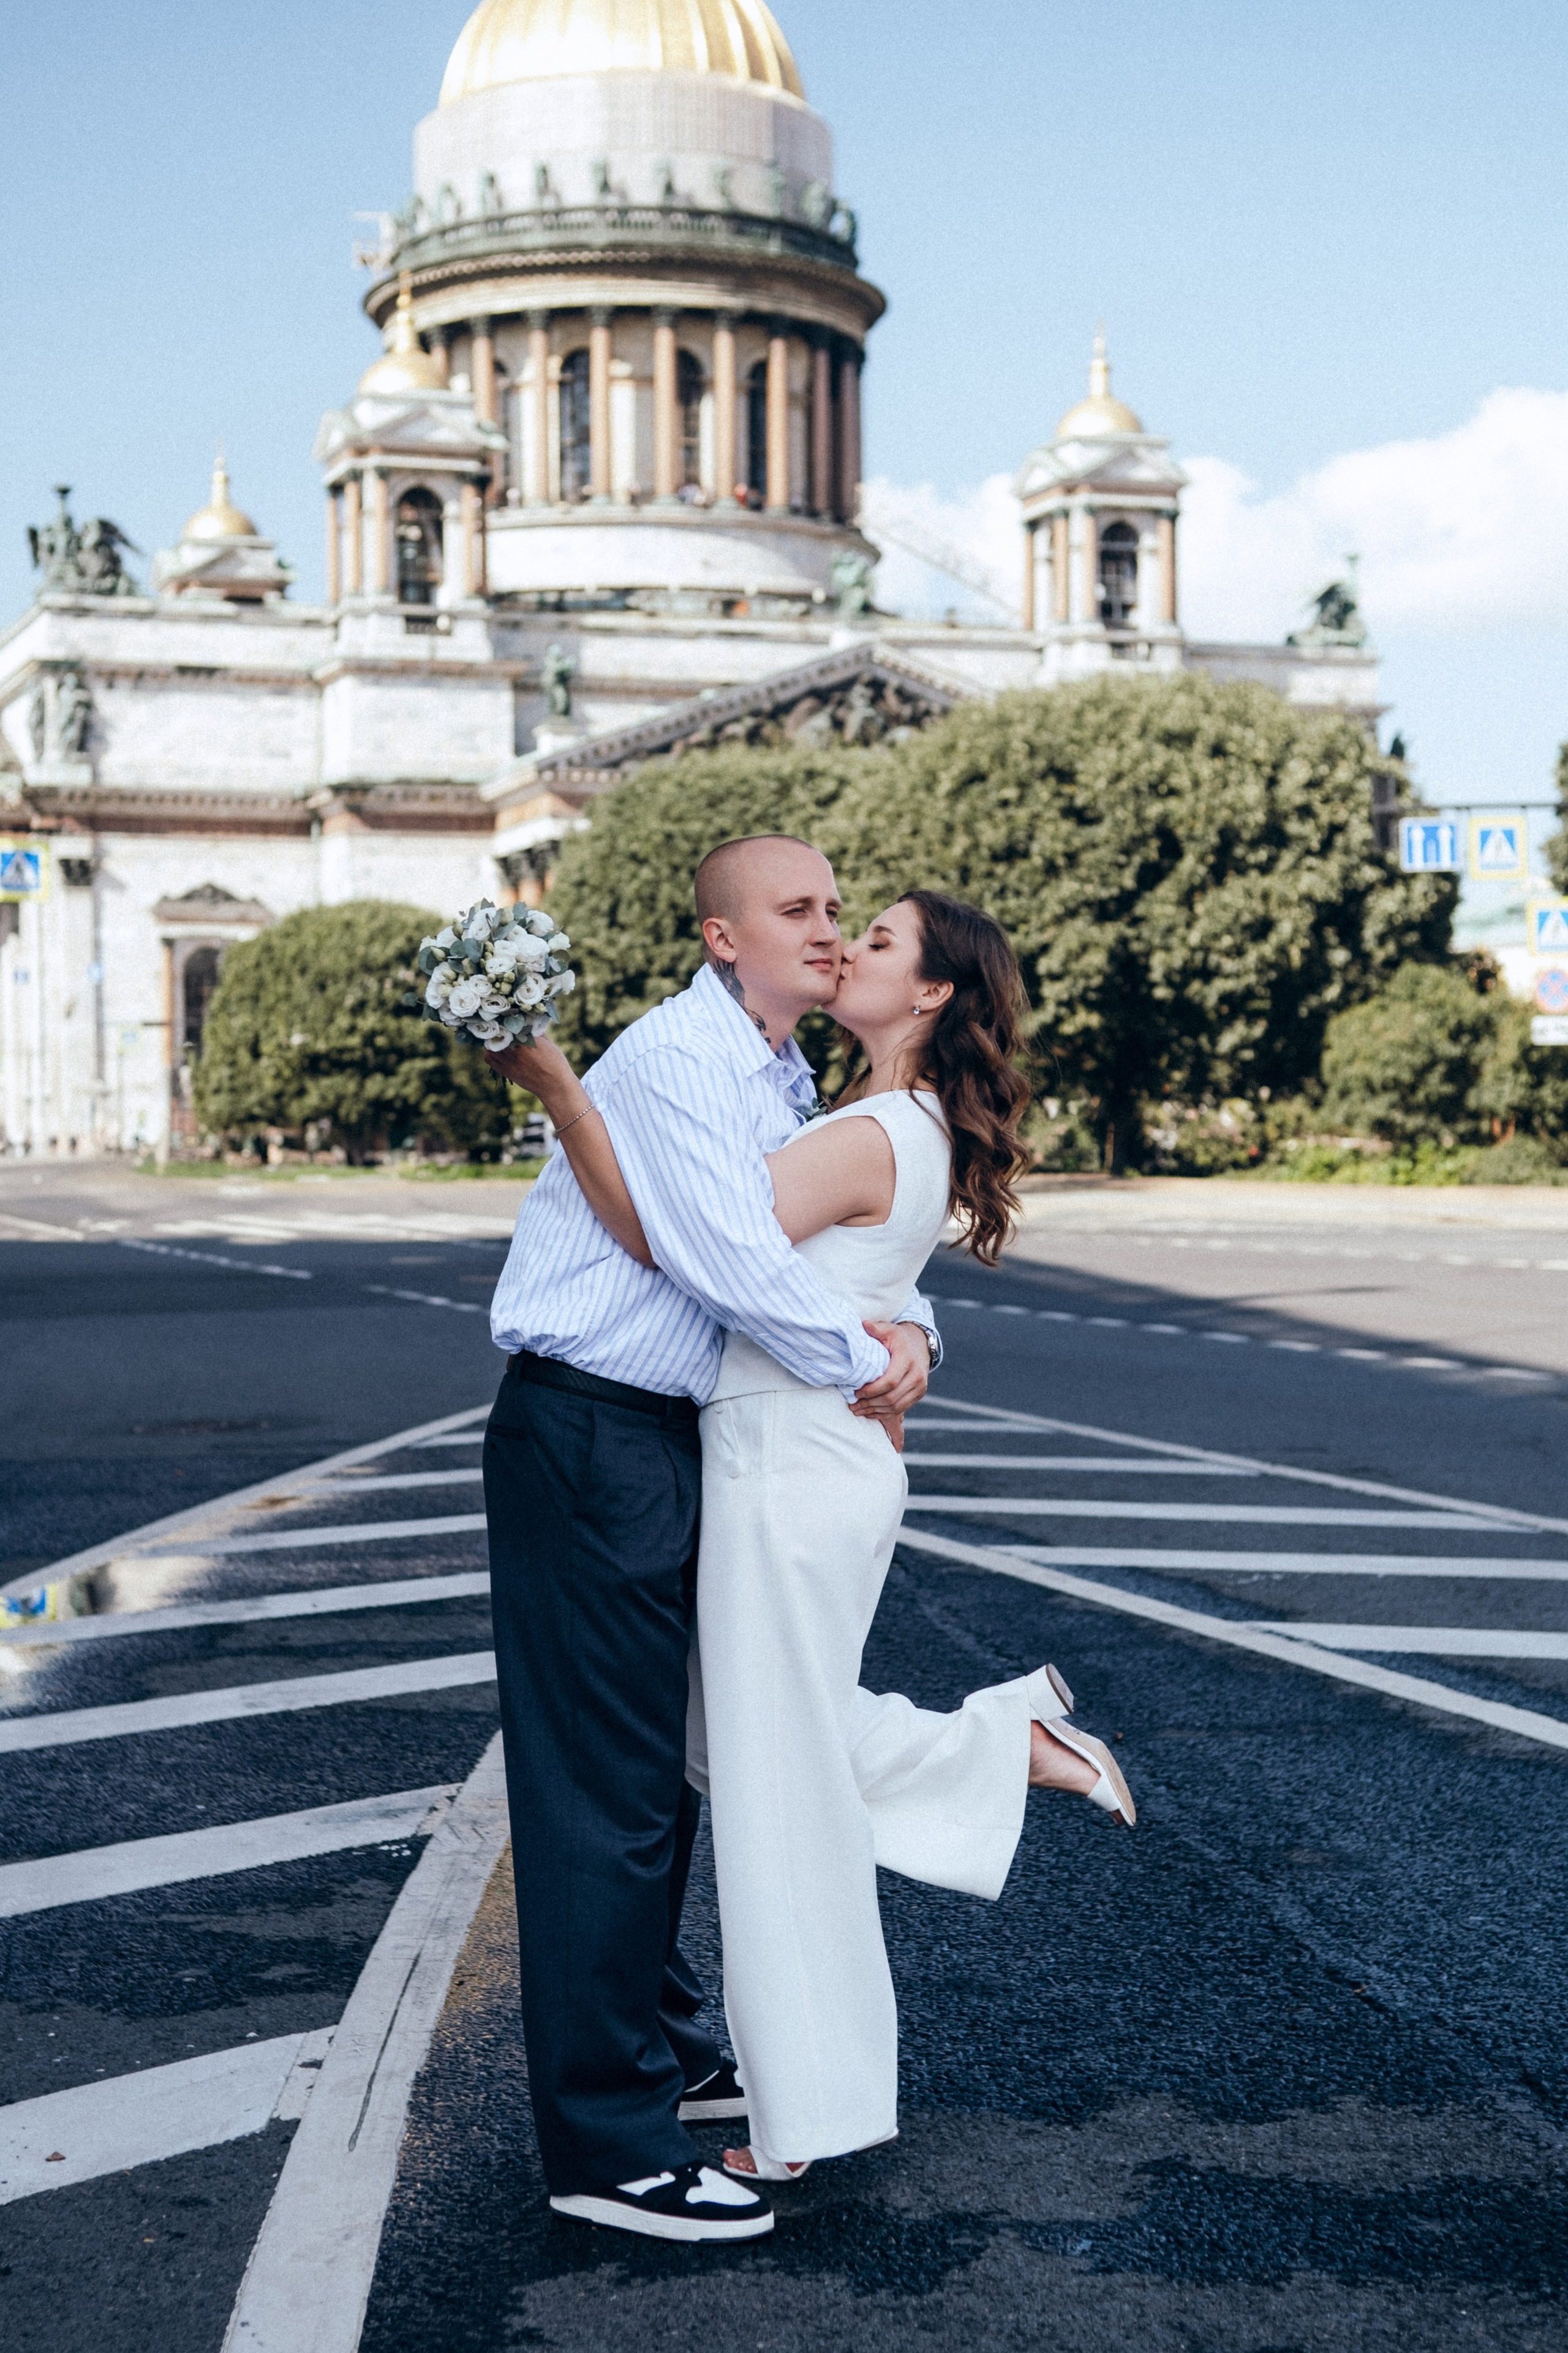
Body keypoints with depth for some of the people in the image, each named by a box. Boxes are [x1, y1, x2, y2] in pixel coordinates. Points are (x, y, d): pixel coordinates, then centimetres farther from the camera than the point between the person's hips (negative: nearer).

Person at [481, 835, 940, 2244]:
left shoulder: (784, 1084, 16)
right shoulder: (680, 1058, -15)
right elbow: (733, 1259, -24)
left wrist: (910, 1331, -2)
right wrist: (864, 1366, -10)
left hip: (663, 1441, 10)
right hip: (588, 1437, -10)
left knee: (653, 1771, 20)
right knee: (606, 1787, -7)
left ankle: (656, 2048, 35)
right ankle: (606, 2147, 0)